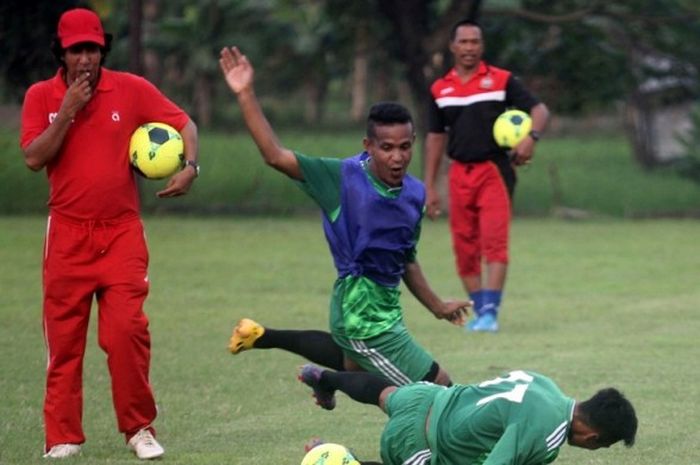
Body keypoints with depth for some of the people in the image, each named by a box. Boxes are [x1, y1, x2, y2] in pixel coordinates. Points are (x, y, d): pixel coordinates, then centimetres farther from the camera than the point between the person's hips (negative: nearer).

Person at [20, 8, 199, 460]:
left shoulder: (131, 90, 1)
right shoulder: (41, 96, 2)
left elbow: (184, 123, 5)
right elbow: (33, 158, -8)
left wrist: (190, 167, -12)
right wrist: (67, 111, -15)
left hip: (122, 232, -1)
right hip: (68, 234, 1)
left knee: (127, 329, -11)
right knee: (64, 338, 1)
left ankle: (140, 428, 2)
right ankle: (63, 437, 7)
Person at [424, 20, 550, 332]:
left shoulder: (501, 80, 0)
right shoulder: (440, 89, 10)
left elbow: (539, 110, -4)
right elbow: (435, 138, 15)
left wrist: (531, 137, -25)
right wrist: (430, 187, 11)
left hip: (495, 170, -4)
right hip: (459, 174, 4)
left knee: (494, 242, -14)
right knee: (464, 246, 4)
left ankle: (490, 311, -17)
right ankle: (479, 310, 15)